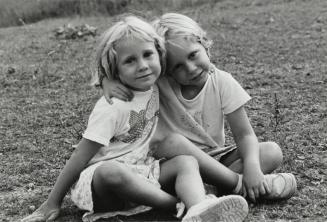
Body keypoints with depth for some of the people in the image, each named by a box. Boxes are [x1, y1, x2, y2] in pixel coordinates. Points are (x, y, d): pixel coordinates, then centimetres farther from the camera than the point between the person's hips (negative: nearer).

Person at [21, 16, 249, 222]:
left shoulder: (153, 87, 2)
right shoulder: (112, 107, -17)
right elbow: (82, 156, -14)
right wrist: (53, 203, -11)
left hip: (140, 173, 6)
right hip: (98, 176, -6)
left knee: (186, 161, -18)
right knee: (112, 171, -40)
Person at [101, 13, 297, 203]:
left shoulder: (223, 83, -9)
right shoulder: (159, 83, -11)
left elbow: (244, 134, -12)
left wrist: (251, 165, -32)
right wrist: (108, 80, -27)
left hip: (213, 159, 2)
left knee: (272, 152, -17)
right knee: (172, 142, -36)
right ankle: (239, 184, -31)